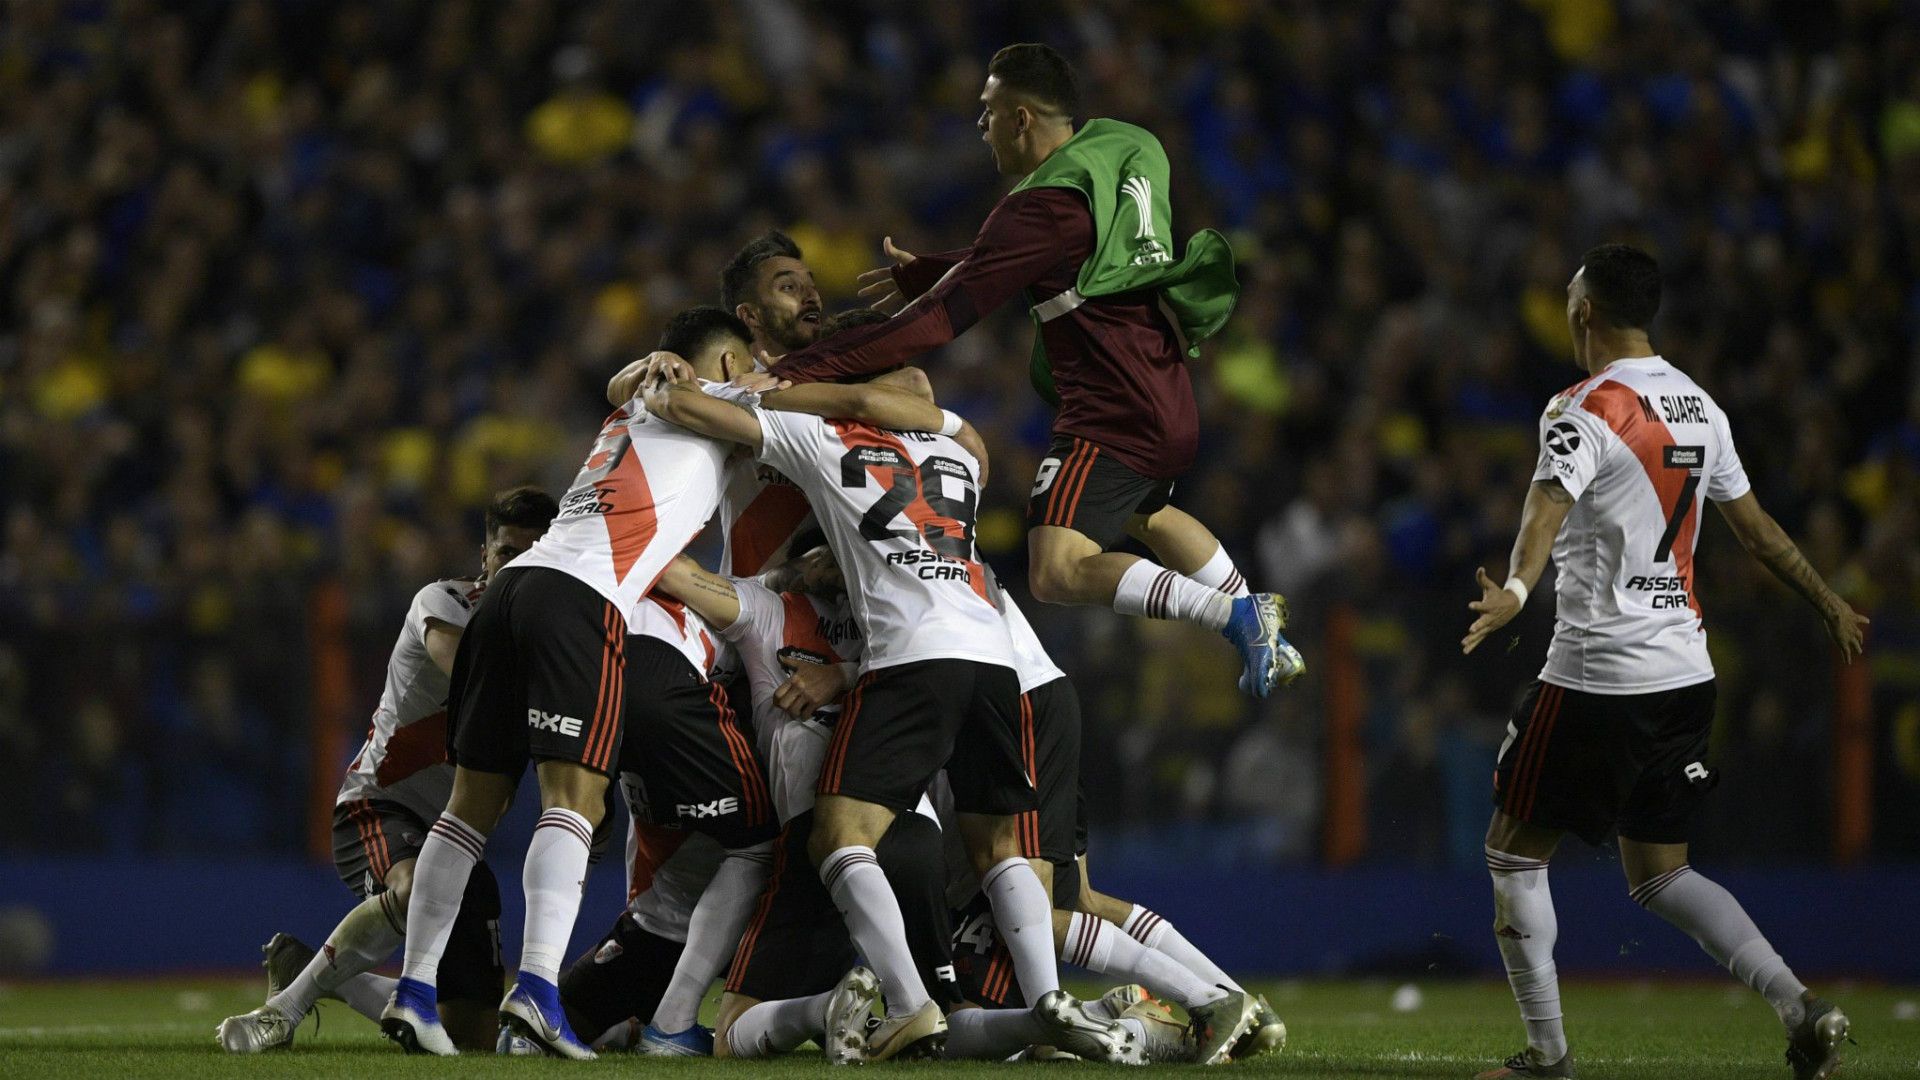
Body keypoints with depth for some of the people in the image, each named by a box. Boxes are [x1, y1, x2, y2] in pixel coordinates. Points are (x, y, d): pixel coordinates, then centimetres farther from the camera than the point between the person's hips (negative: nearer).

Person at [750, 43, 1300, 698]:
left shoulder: (1043, 207, -18)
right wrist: (923, 273, 30)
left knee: (1058, 573, -19)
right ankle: (1270, 642, 35)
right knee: (1146, 515, 37)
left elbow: (941, 318, -22)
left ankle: (1236, 616, -27)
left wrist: (797, 372, -23)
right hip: (1172, 408, 10)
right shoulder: (1125, 151, 8)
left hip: (1111, 416, -10)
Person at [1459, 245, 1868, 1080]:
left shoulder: (1585, 410, -11)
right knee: (1658, 872, 15)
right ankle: (1798, 1008, -1)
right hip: (1685, 673, 7)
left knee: (1515, 850, 7)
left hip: (1596, 674, -7)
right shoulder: (1699, 408, 11)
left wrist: (1514, 591, -47)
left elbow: (1549, 509, -31)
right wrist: (1829, 605, 35)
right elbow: (1754, 527, 21)